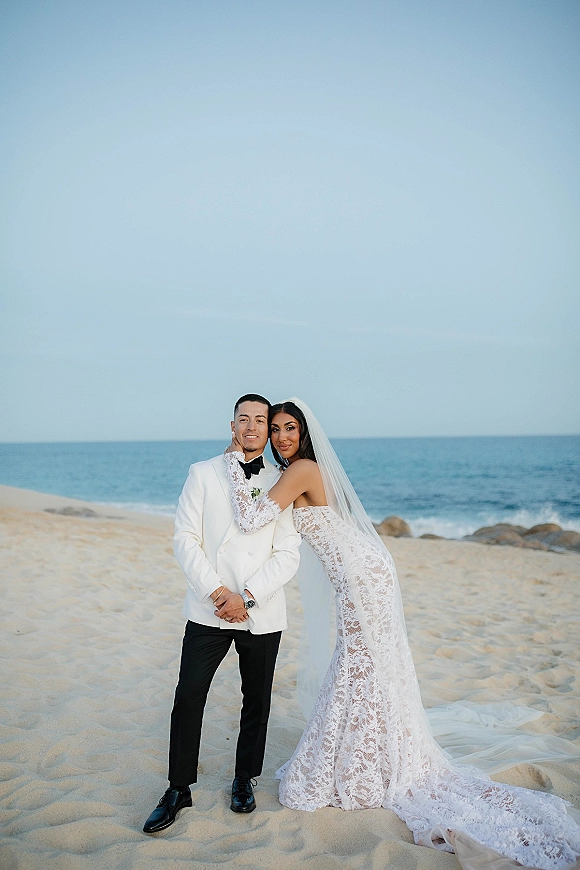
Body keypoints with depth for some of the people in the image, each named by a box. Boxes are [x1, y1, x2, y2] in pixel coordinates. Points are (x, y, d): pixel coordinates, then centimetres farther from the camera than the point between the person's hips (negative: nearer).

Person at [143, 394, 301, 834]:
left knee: (257, 701, 12)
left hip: (262, 613, 1)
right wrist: (217, 591, -12)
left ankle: (244, 780, 32)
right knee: (188, 698, -1)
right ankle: (179, 790, 17)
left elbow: (287, 553, -3)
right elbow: (186, 538, -2)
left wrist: (247, 596, -13)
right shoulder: (203, 473, 4)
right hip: (208, 609, 0)